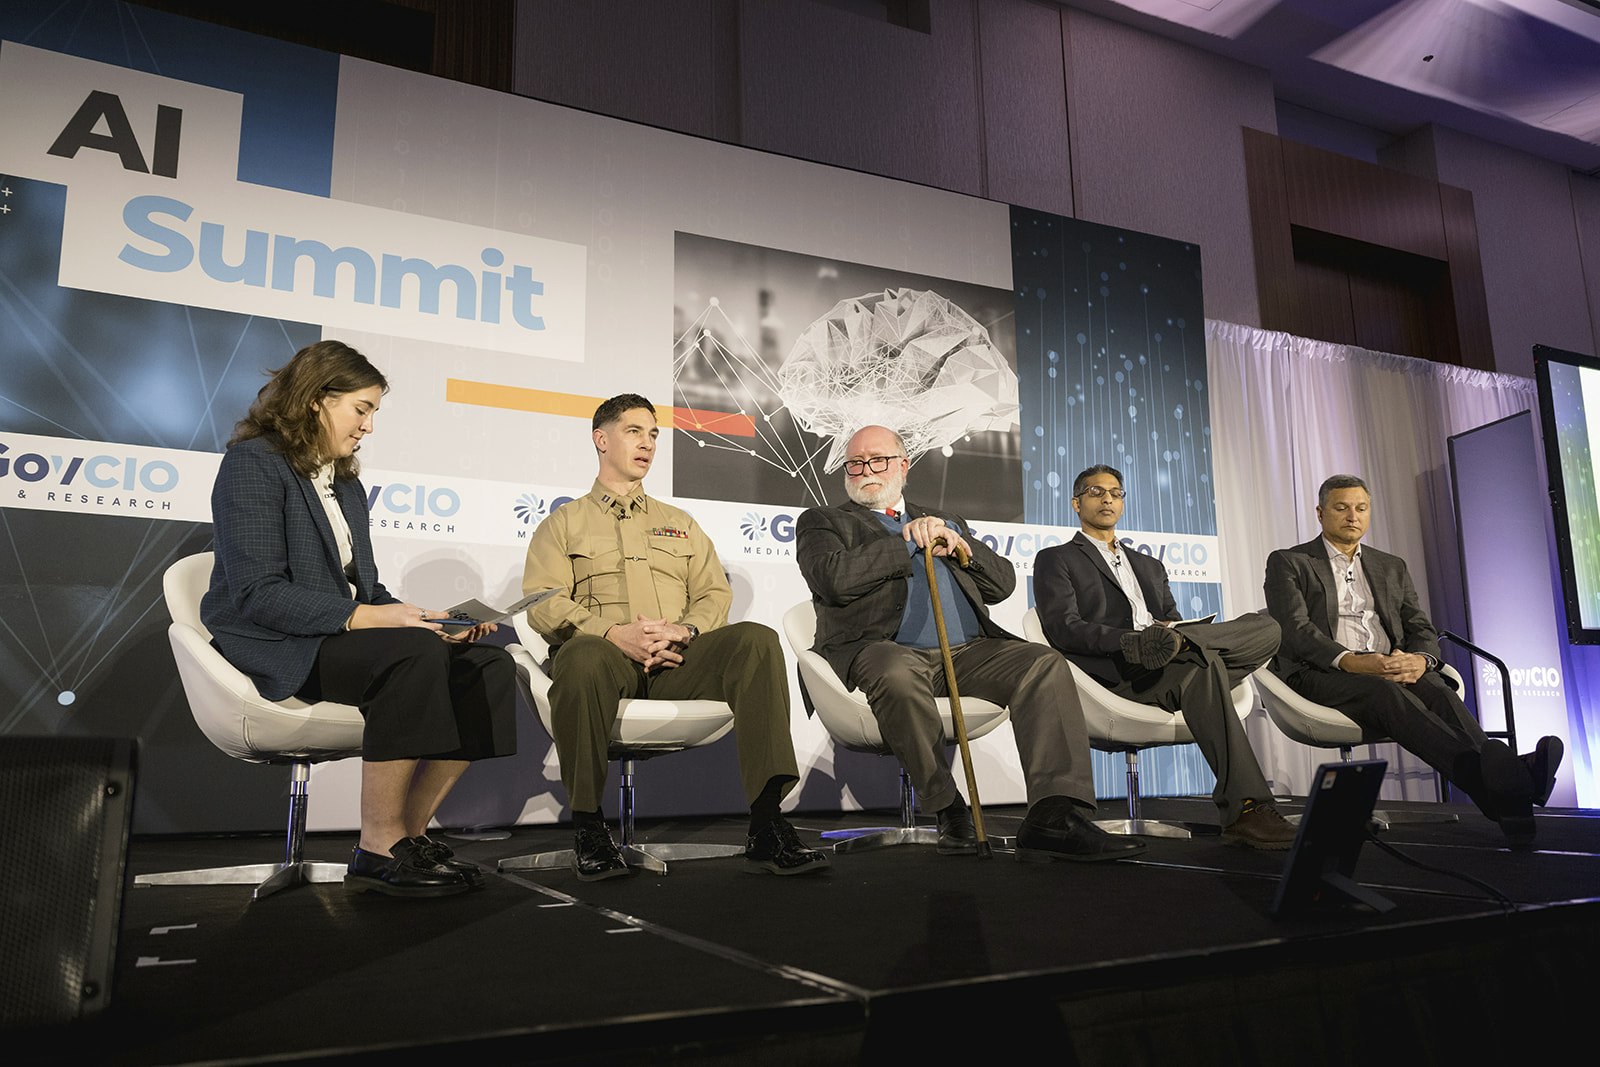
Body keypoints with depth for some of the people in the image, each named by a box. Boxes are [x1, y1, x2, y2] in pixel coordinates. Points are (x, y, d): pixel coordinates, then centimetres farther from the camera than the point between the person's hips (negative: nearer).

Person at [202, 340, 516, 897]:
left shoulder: (345, 483, 21)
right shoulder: (253, 463, -6)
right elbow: (257, 594, -17)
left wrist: (422, 618, -2)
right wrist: (361, 616, -25)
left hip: (342, 637, 8)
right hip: (274, 648, -8)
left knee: (490, 665, -15)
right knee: (415, 655, -35)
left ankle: (410, 831, -13)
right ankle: (379, 850, -25)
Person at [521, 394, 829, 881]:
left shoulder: (681, 524, 29)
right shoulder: (564, 523, 19)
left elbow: (715, 594, 16)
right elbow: (543, 603, 3)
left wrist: (684, 631, -8)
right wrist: (614, 633, -15)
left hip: (677, 662, 3)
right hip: (607, 656, -2)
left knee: (756, 640, -27)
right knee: (582, 656, -40)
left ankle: (767, 826, -33)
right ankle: (588, 827, -23)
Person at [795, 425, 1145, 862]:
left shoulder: (942, 522, 30)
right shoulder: (822, 522, 18)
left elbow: (1002, 584, 22)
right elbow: (831, 578, -5)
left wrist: (954, 539, 4)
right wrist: (909, 541, 0)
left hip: (967, 650, 5)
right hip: (888, 650, -4)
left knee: (1045, 663, -21)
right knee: (897, 674, -39)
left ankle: (1054, 818, -31)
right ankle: (948, 809, -19)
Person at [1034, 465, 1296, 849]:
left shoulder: (1149, 566, 35)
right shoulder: (1056, 560, 15)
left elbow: (1172, 620, 23)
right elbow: (1063, 629, -3)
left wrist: (1176, 634, -5)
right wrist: (1126, 640, -21)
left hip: (1164, 665, 6)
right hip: (1117, 672, -5)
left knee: (1265, 629, -17)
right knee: (1202, 667, -36)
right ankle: (1245, 809, -41)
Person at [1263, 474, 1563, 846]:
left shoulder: (1392, 567, 25)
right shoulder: (1288, 563, 9)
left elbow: (1422, 630, 16)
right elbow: (1294, 629, -6)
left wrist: (1420, 660, -10)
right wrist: (1348, 661, -23)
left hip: (1393, 669, 4)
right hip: (1321, 677, -4)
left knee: (1434, 687, -30)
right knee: (1385, 691, -36)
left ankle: (1509, 806, -53)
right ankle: (1497, 778, -56)